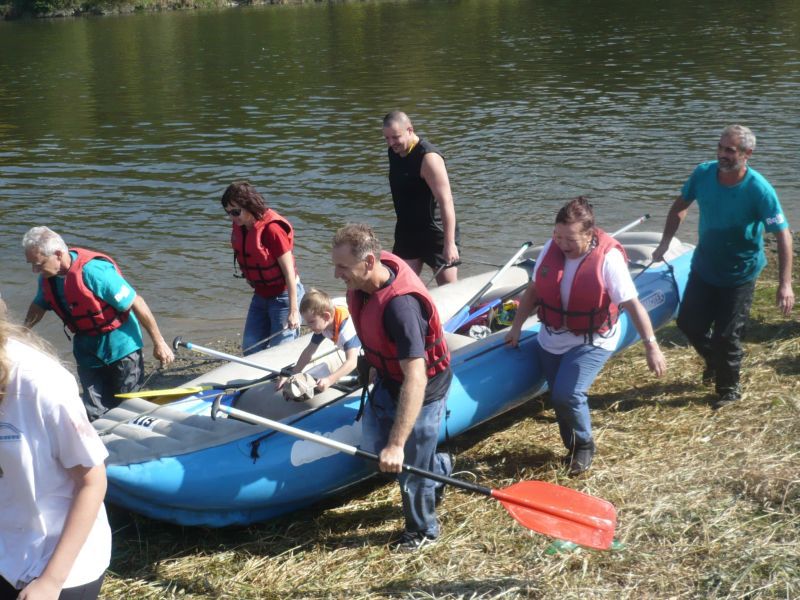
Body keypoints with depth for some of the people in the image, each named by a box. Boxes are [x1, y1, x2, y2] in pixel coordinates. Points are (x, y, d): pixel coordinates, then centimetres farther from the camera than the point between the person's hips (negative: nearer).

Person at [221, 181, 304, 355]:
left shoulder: (272, 228, -24)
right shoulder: (238, 226, -2)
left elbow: (289, 270, -22)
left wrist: (293, 311, -22)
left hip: (283, 295, -8)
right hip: (260, 294, 8)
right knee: (250, 348, 9)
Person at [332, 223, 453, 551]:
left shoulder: (400, 305, -40)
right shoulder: (365, 279, -14)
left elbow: (416, 381, -43)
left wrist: (396, 444, -44)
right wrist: (373, 362, 26)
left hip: (422, 390, -8)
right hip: (388, 379, 8)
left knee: (411, 467, 6)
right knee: (374, 449, 15)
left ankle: (423, 530, 33)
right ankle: (439, 467, 39)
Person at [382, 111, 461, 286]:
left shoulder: (428, 157, -21)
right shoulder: (393, 152, 4)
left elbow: (446, 201, -27)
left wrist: (450, 243, -31)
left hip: (436, 232, -7)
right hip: (407, 231, 7)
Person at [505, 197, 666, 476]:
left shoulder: (609, 258, -20)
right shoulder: (551, 249, -5)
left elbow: (632, 304, -21)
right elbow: (534, 290, 8)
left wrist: (651, 346, -25)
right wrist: (516, 327, 9)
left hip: (592, 342, -5)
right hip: (551, 340, 6)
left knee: (567, 395, -19)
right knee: (559, 398, 9)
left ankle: (584, 446, 9)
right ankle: (574, 448, 34)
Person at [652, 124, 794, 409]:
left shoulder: (759, 190, -25)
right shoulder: (703, 174, -13)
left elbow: (783, 236, -22)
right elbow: (680, 207, 6)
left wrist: (785, 285, -28)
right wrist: (665, 243, 3)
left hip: (739, 275, -4)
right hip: (704, 266, 5)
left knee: (727, 335, 2)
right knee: (688, 322, 12)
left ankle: (728, 390, 28)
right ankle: (715, 360, 44)